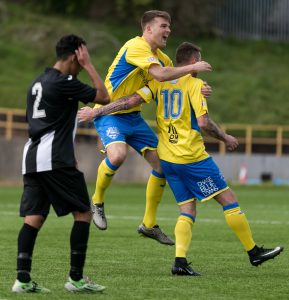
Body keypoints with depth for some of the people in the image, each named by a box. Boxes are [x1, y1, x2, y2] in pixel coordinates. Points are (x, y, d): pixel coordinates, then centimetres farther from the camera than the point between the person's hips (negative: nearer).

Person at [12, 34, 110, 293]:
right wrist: (89, 66, 1)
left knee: (33, 217, 3)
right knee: (83, 212, 0)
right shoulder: (64, 82, -9)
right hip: (54, 159, -8)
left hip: (32, 157, 8)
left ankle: (23, 279, -6)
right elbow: (104, 98, -5)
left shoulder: (38, 83, 19)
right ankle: (76, 278, -2)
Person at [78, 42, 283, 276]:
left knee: (188, 210, 10)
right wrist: (226, 138, 2)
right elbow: (203, 123, -15)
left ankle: (180, 260, -8)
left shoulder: (160, 83, 9)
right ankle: (254, 252, 8)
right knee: (229, 200, 3)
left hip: (167, 159, 6)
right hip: (193, 157, -6)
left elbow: (132, 100, -1)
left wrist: (95, 111, 2)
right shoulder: (194, 84, -7)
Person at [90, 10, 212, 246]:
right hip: (110, 114, -9)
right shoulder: (136, 47, -19)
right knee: (118, 154, -34)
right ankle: (97, 201, -7)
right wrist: (193, 67, -22)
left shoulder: (161, 57, 10)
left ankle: (149, 224, 14)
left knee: (162, 164, 3)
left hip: (133, 117, 9)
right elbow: (161, 74, -32)